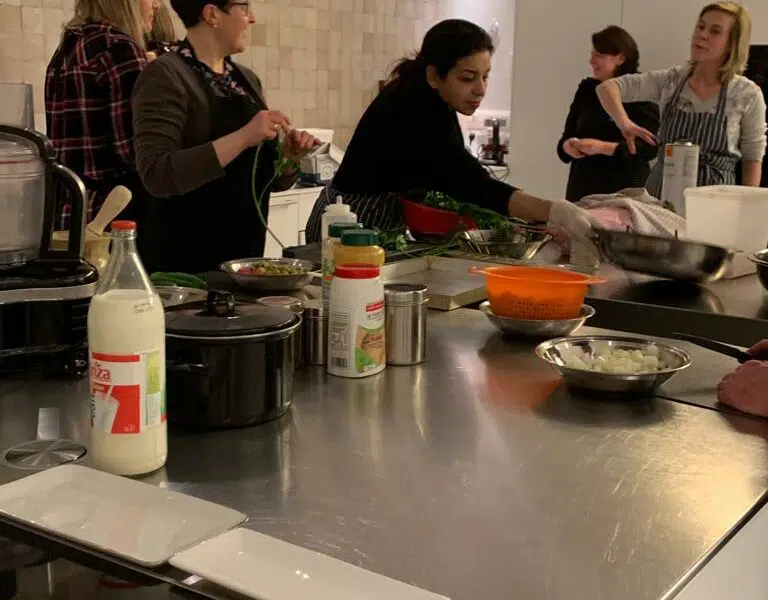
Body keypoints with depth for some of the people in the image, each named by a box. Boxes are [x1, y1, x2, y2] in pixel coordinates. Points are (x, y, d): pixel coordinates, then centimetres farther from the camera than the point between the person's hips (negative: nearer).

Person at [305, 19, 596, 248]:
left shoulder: (426, 96, 1)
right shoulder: (416, 110, -26)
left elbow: (458, 176, 8)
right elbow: (471, 184, -37)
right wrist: (555, 212, -46)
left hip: (384, 225, 9)